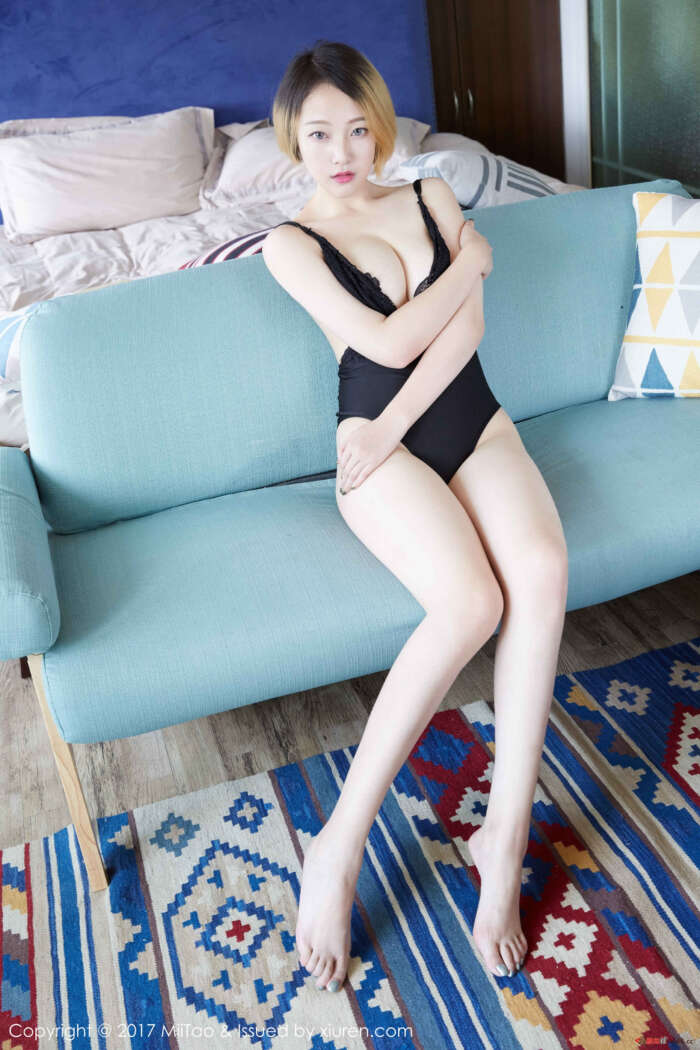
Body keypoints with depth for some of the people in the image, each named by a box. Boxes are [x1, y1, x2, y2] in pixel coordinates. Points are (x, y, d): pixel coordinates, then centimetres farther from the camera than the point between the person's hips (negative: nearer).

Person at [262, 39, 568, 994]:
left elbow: (464, 327, 1)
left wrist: (392, 425, -11)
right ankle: (341, 843, -20)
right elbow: (389, 342, -11)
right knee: (473, 602, -32)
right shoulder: (291, 244, 3)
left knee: (543, 567, -29)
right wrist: (471, 259, 2)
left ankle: (505, 831, -19)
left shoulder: (432, 196, 15)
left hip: (472, 421, 4)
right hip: (377, 442, -4)